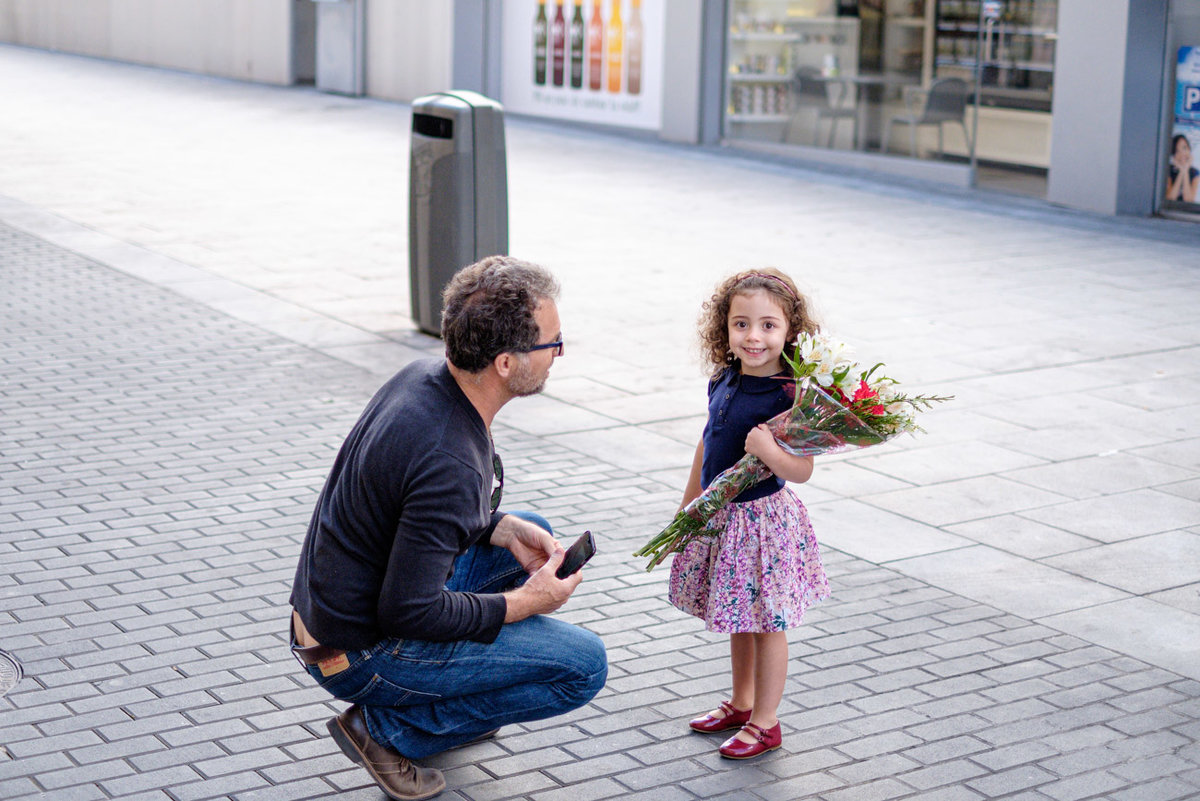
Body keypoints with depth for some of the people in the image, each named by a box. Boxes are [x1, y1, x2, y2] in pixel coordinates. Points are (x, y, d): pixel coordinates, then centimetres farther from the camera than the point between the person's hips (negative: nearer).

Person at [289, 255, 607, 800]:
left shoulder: (425, 377, -4)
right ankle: (385, 728, -2)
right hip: (362, 654, -9)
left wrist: (507, 529, 2)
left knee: (537, 539, 20)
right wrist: (522, 603, -15)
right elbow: (408, 611, -27)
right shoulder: (450, 460, -32)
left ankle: (451, 697, 19)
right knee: (584, 665, -9)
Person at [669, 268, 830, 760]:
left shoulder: (787, 395, -20)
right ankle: (741, 704, 37)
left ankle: (765, 723, 19)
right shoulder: (723, 382, 1)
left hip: (762, 519, -7)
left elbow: (802, 470, -22)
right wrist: (687, 508, 20)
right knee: (740, 619, 21)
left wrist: (769, 451, -41)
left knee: (766, 623, 6)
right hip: (720, 517, 7)